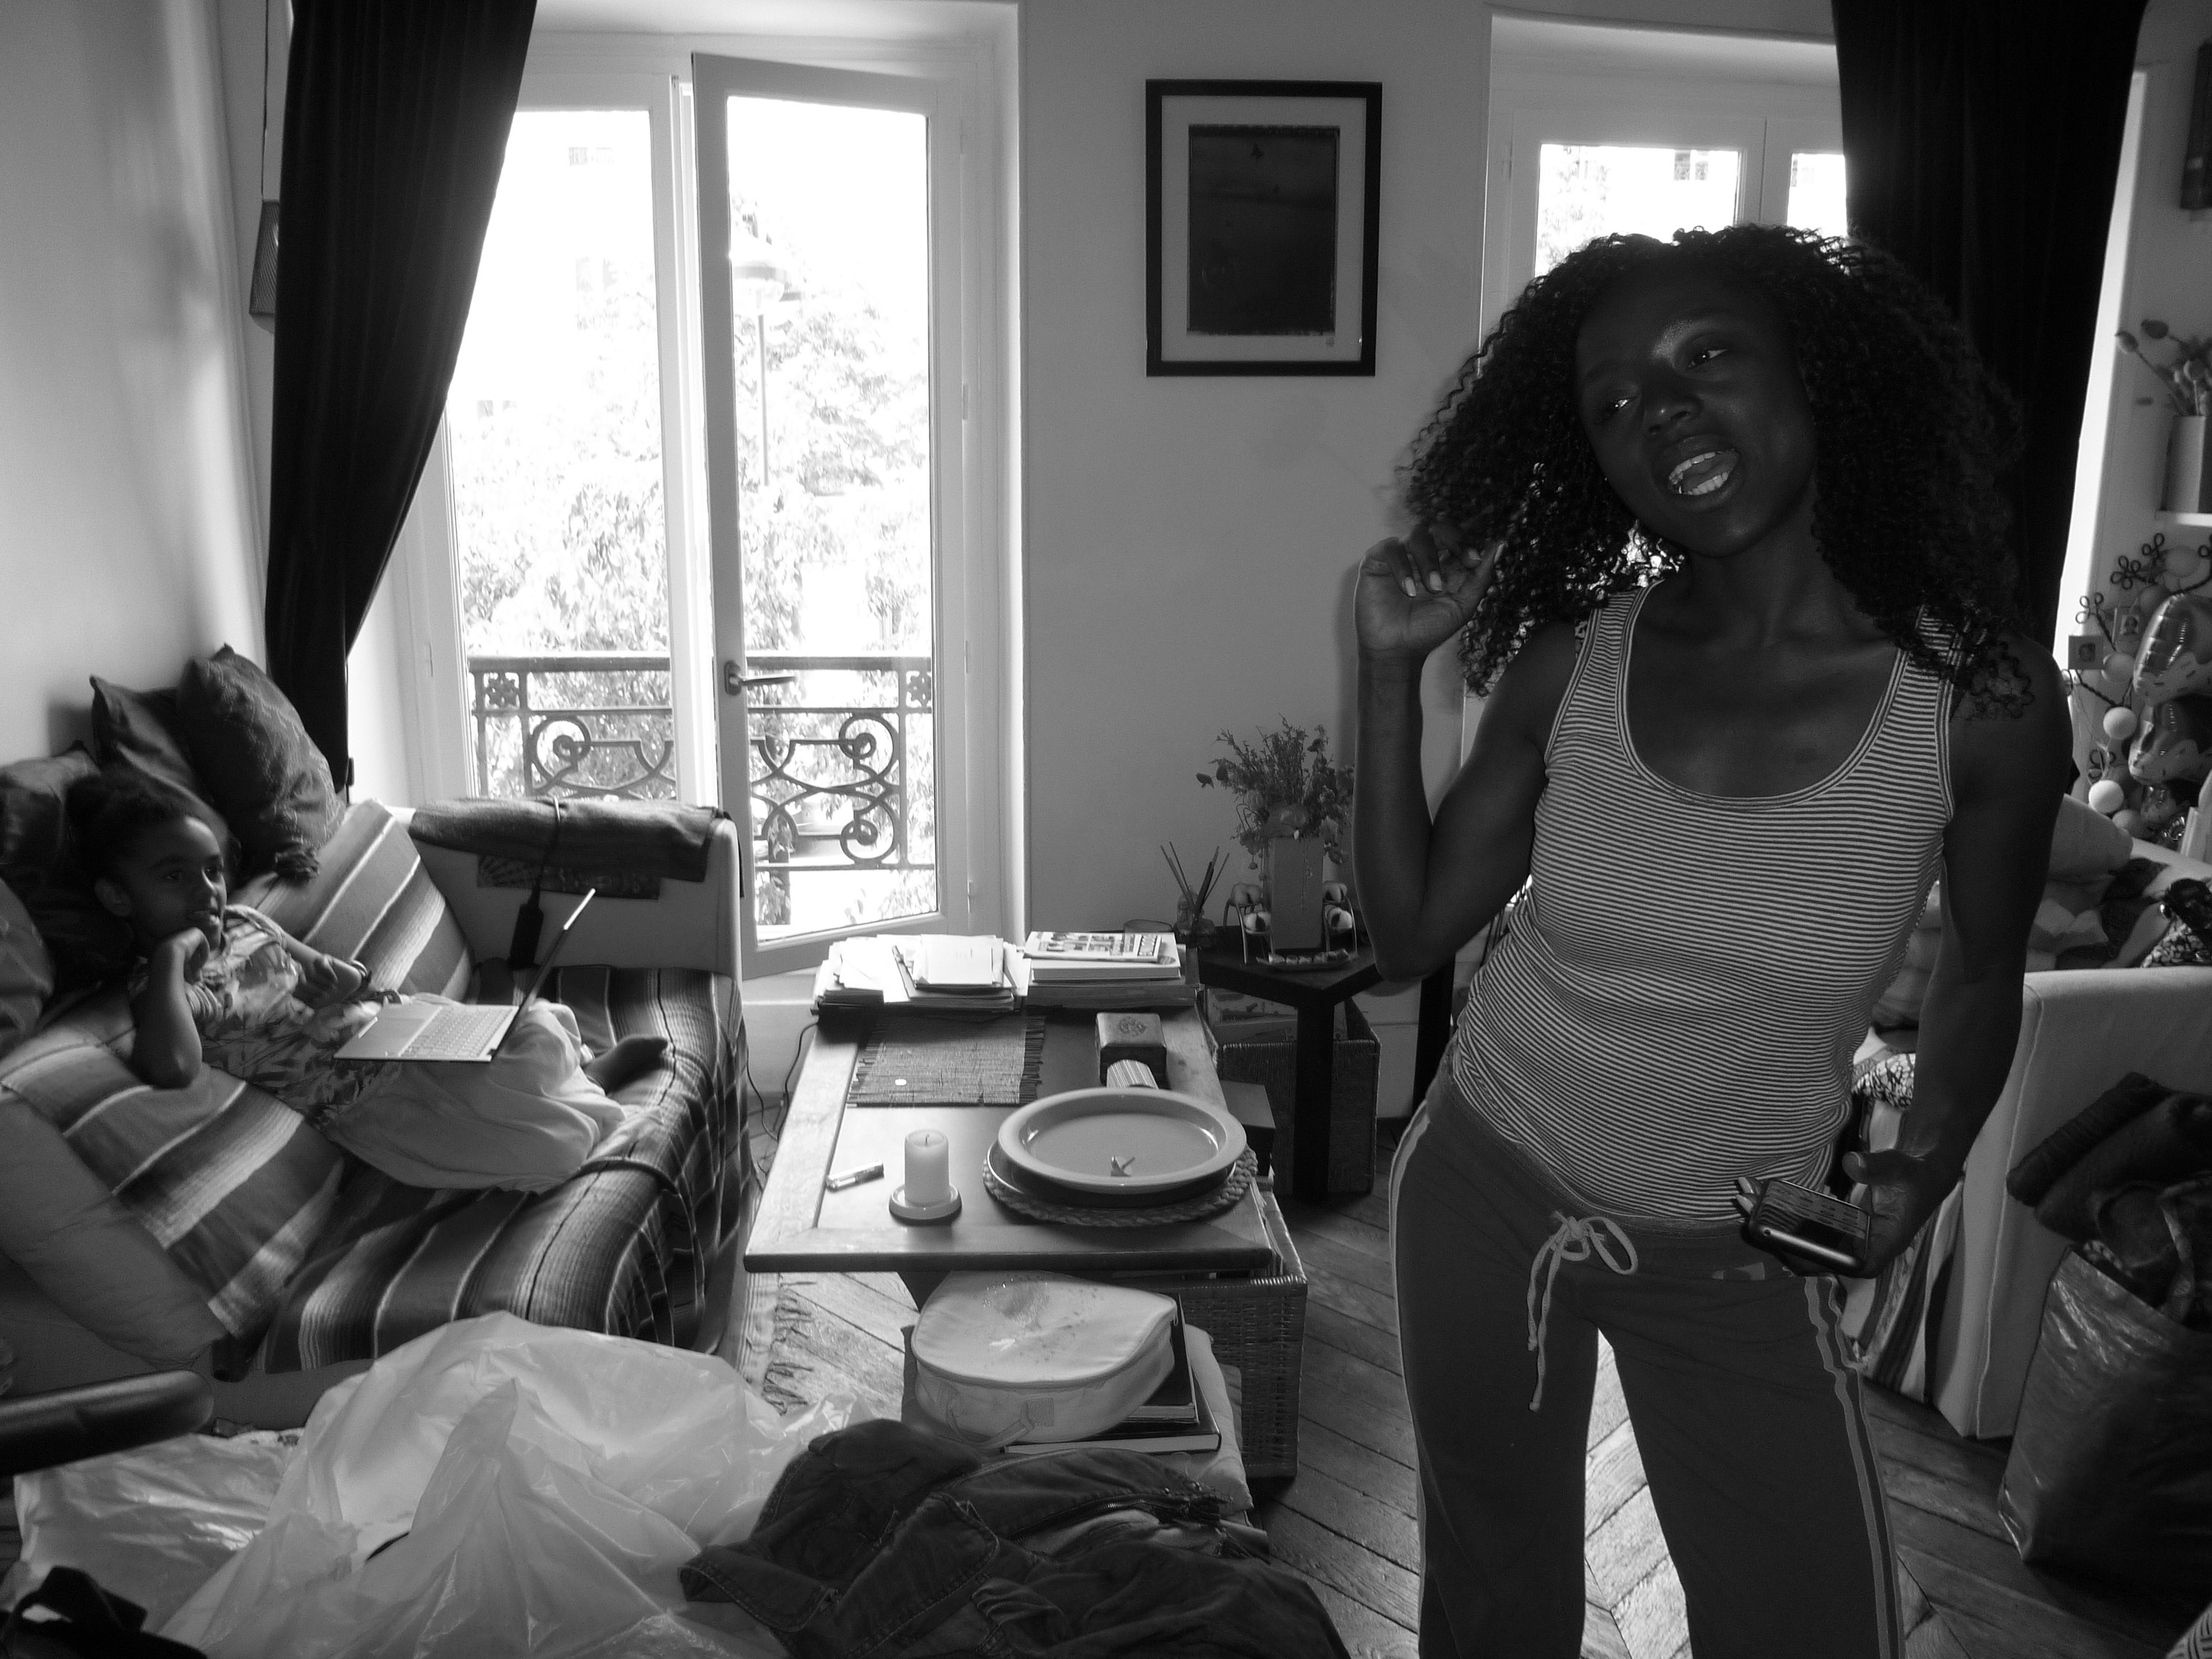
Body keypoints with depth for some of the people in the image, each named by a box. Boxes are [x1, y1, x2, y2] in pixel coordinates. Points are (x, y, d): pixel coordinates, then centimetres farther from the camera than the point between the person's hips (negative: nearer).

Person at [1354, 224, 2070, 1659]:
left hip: (1737, 1267, -1)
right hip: (1485, 1198, 2)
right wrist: (1391, 674, -13)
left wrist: (1929, 1157, -15)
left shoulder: (1982, 695, -15)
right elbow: (1412, 934, -6)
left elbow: (1984, 974, 1)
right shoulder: (1567, 663, -11)